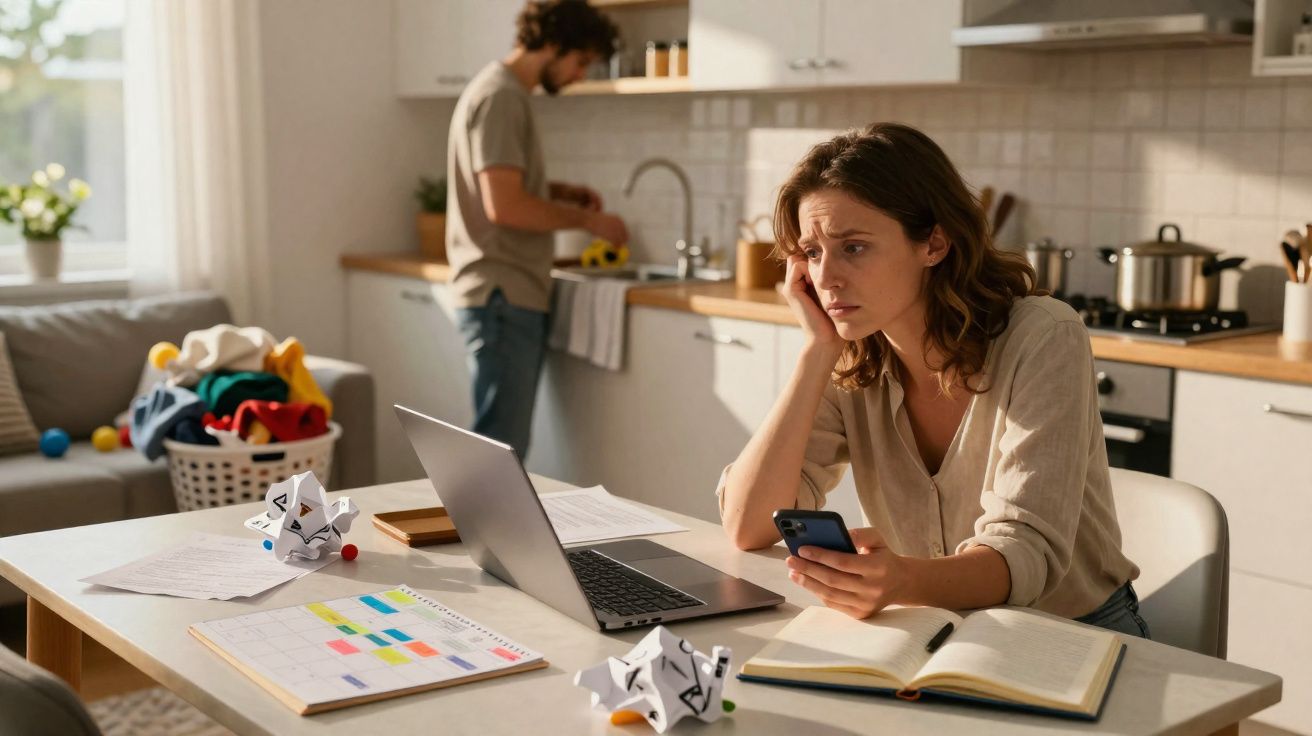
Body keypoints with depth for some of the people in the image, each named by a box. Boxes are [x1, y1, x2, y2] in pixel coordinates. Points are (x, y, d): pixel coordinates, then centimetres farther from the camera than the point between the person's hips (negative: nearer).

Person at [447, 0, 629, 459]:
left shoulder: (510, 95, 17)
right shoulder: (498, 97, -14)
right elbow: (503, 206, -22)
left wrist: (560, 192, 10)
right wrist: (584, 219, -11)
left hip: (516, 299, 10)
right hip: (502, 300, -10)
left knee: (505, 446, 12)